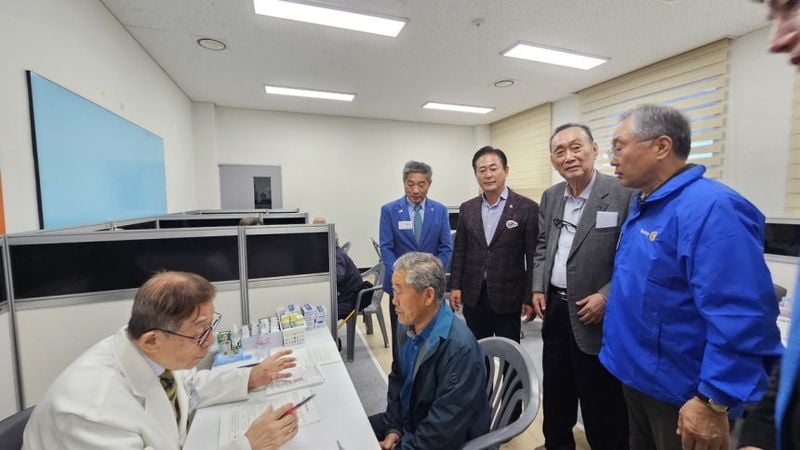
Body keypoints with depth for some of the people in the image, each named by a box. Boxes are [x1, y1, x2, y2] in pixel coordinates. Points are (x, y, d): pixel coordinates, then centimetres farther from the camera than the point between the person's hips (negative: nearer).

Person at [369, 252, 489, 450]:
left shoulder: (460, 348, -30)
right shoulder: (408, 327, -6)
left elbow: (445, 429, -27)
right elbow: (397, 379, 6)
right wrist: (393, 428, -4)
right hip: (407, 421, 6)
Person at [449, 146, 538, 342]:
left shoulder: (527, 208, -7)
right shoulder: (467, 208, 4)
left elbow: (533, 257, -7)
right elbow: (459, 251, 7)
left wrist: (530, 297, -7)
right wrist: (455, 286, 2)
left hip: (508, 297, -3)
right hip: (473, 296, 3)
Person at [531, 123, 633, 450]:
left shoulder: (624, 194, -13)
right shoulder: (550, 197, 6)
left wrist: (606, 297, -20)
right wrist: (538, 288, 4)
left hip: (594, 313, -5)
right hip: (555, 307, 6)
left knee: (601, 404, 13)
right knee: (556, 391, 23)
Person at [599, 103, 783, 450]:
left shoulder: (711, 208, -24)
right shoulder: (640, 206, 4)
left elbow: (742, 318, -27)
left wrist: (713, 403, -24)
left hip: (681, 394, -8)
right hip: (637, 375, 8)